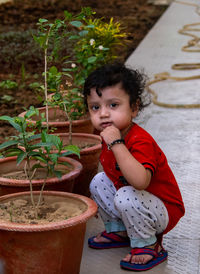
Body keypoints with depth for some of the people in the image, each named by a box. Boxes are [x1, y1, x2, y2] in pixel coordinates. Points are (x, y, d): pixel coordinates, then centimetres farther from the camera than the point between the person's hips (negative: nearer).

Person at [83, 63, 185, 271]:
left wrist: (116, 144, -46)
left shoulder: (140, 142, -31)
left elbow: (140, 181, -50)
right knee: (98, 182, 3)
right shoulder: (109, 136, -3)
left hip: (165, 212, -9)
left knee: (126, 197, -33)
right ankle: (119, 231, 18)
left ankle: (147, 246, -10)